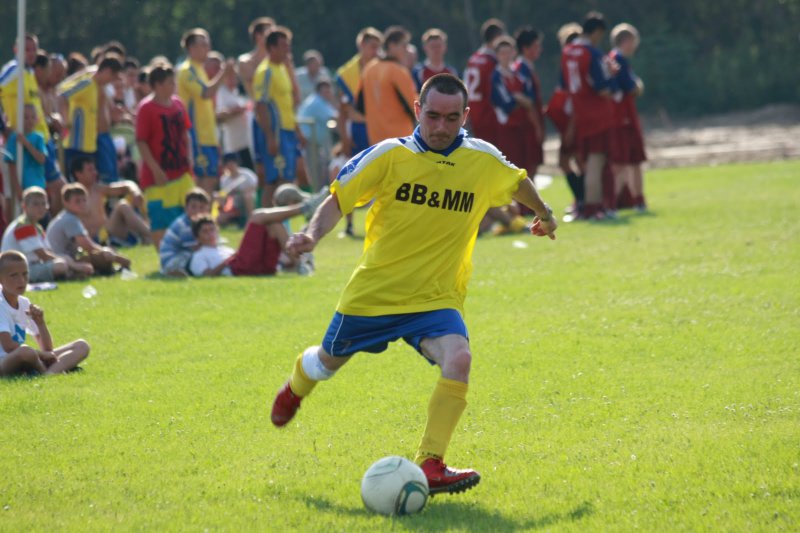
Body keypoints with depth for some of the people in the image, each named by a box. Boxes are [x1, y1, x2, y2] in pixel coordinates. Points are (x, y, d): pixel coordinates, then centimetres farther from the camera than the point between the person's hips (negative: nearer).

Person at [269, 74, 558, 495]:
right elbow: (339, 198, -6)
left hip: (437, 299, 1)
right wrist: (313, 234, -24)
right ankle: (296, 386, 59)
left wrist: (544, 214, 37)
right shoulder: (391, 155, -10)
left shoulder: (483, 161, -2)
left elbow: (518, 182, 20)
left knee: (458, 360, -28)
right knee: (328, 361, 20)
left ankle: (430, 466, -24)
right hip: (372, 293, 0)